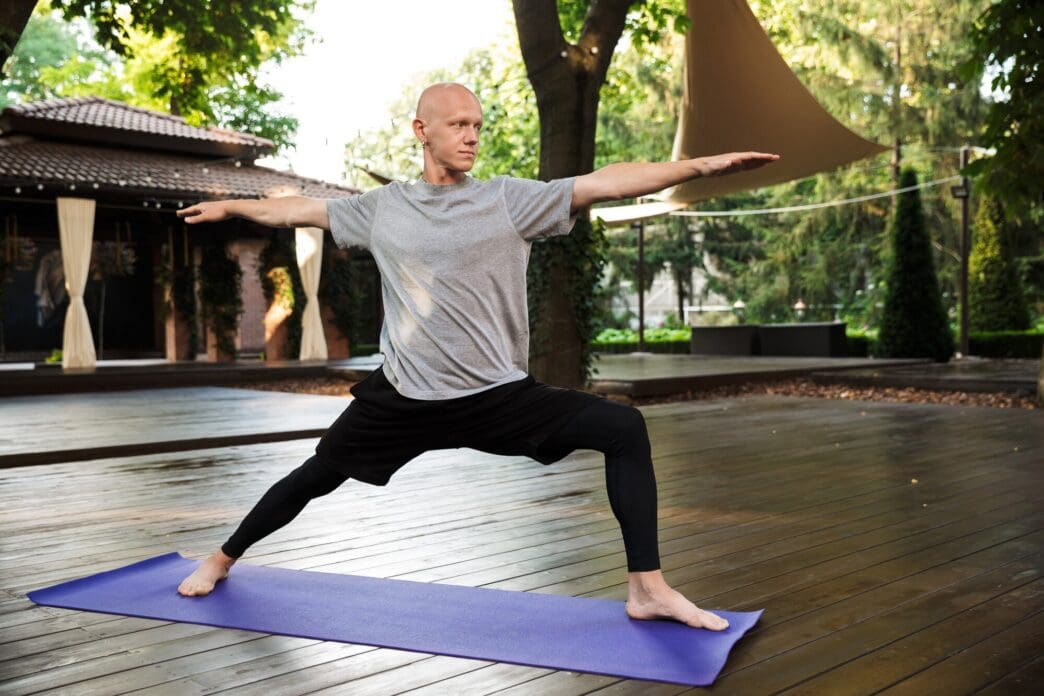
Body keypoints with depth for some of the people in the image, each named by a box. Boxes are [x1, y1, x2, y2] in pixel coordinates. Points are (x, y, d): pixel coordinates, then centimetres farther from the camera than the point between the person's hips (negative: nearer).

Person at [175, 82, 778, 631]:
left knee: (624, 428, -16)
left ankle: (648, 589, -10)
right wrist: (230, 207, 33)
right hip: (405, 398, 2)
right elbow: (300, 210, 19)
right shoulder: (382, 208, 4)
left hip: (500, 396, -1)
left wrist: (701, 165, -24)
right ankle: (222, 560, 41)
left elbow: (606, 182, -15)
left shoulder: (510, 200, -4)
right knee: (315, 477, 14)